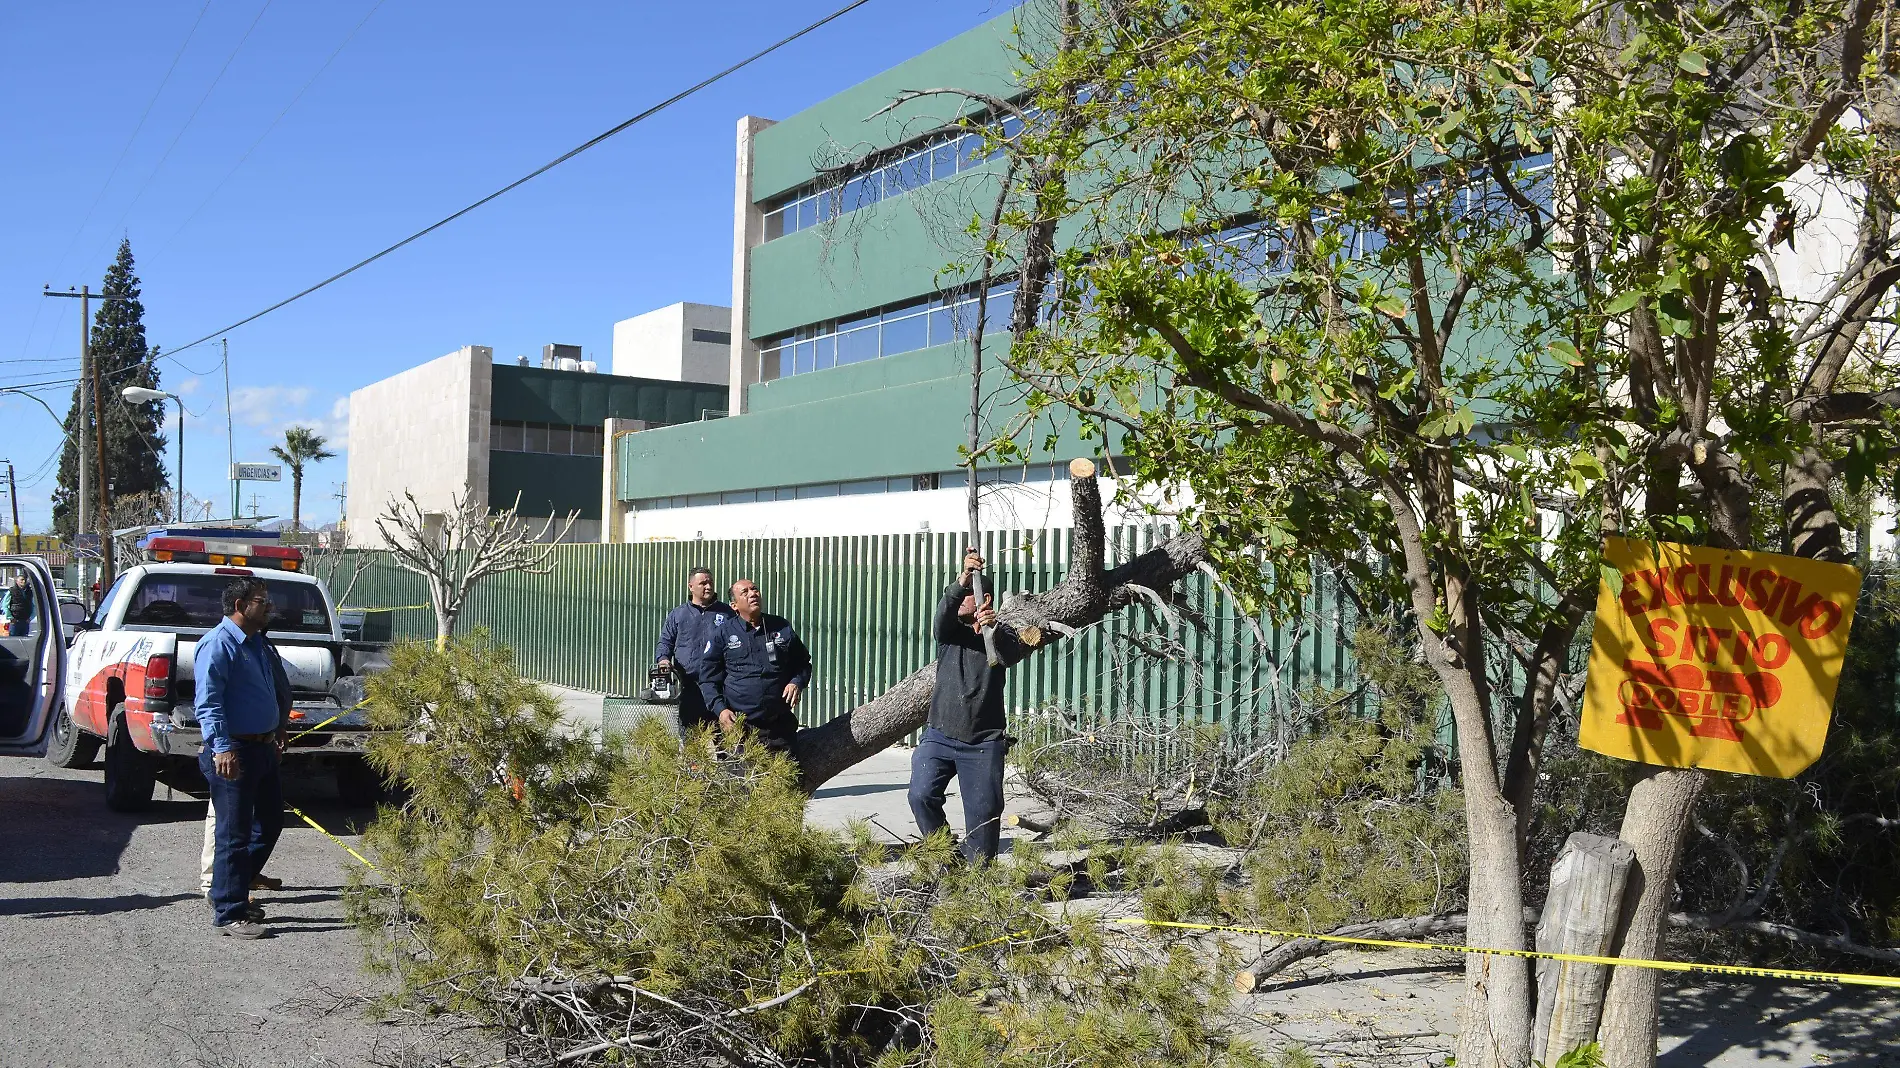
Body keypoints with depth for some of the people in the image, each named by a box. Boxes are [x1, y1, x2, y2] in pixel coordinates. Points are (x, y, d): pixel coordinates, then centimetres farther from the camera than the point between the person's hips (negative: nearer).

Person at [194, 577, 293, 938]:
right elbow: (208, 702, -21)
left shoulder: (258, 644, 17)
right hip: (233, 753, -10)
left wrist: (277, 732, 27)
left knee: (270, 822, 16)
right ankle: (228, 913, 6)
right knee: (235, 834, -3)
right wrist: (221, 748, -29)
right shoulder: (218, 644, -13)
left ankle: (232, 892, 31)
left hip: (263, 748, 10)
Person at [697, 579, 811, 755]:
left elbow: (803, 663, 21)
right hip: (738, 726, -2)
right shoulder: (721, 634, 5)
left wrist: (797, 683, 0)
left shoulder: (782, 628, 11)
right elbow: (708, 679, 5)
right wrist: (720, 710, -9)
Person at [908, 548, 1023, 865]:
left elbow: (1014, 654, -18)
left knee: (984, 810, -2)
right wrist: (962, 579, -36)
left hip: (984, 742, -1)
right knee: (921, 795, -14)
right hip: (940, 735, 1)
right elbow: (944, 611, -16)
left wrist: (994, 630, -40)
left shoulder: (1000, 635, 6)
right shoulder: (951, 632, 9)